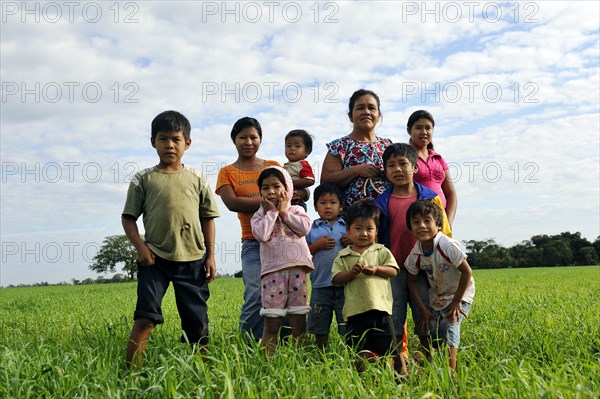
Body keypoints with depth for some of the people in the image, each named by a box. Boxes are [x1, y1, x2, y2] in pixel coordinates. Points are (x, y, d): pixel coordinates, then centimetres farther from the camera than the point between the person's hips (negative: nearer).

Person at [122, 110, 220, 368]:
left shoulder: (196, 180, 9)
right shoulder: (143, 179, 4)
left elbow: (207, 219, 11)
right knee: (145, 318, -14)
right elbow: (128, 217, 6)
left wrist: (210, 256, 6)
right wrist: (140, 247, -8)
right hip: (155, 259, -2)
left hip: (192, 260, 2)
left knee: (197, 322, 6)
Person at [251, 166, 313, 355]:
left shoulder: (296, 210, 14)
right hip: (273, 271, -1)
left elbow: (304, 227, -6)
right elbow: (262, 234, -10)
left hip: (297, 269, 1)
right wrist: (272, 212, -1)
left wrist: (283, 212, 0)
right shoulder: (259, 215, 11)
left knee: (299, 321, 4)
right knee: (272, 322, -4)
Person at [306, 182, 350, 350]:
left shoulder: (347, 226, 8)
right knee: (320, 326, 10)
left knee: (348, 324, 3)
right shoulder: (311, 229, 7)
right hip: (320, 284, 1)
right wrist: (317, 245, -10)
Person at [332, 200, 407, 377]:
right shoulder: (343, 256, 9)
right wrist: (351, 272, -15)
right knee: (360, 351, 5)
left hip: (380, 306, 0)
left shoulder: (382, 251, 10)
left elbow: (393, 270, 1)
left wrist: (377, 269, -16)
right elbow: (336, 279, 1)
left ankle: (401, 373, 20)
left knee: (389, 350, 5)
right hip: (355, 309, 1)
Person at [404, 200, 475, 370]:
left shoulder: (447, 246, -27)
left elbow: (467, 272, -22)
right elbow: (412, 281, 3)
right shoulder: (415, 255, -11)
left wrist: (456, 302, -17)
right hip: (436, 298, 5)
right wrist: (423, 309, -2)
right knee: (431, 330, 1)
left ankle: (451, 372, -14)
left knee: (448, 326, -20)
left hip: (460, 295, -5)